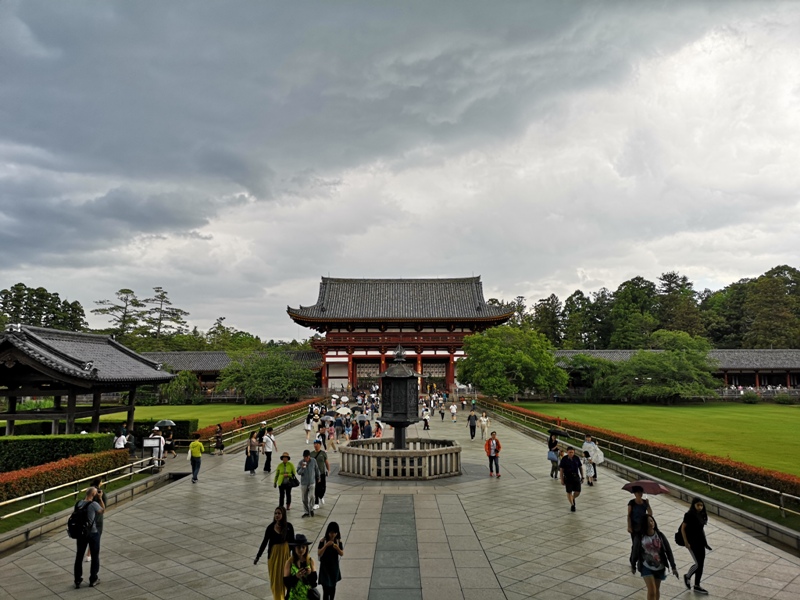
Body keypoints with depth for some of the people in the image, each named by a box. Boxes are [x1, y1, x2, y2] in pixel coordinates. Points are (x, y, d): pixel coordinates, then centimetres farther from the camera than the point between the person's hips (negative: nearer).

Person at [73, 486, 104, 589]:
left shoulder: (78, 503, -9)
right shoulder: (94, 504, -21)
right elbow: (103, 511, -3)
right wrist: (100, 498, -4)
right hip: (93, 533, -4)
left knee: (79, 556, 18)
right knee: (95, 557, 14)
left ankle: (77, 581, 26)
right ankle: (93, 580, 24)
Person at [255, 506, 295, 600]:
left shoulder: (288, 526, -12)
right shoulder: (270, 527, -10)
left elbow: (292, 541, -3)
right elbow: (265, 542, -1)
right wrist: (258, 557, 1)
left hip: (285, 553, 0)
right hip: (273, 554, 0)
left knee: (283, 577, 11)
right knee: (274, 578, 8)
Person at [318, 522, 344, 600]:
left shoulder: (338, 541, -7)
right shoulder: (323, 541, -15)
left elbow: (342, 554, -4)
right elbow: (319, 554, -18)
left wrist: (337, 548, -24)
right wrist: (326, 545, -31)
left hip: (334, 567, 3)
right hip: (325, 567, -3)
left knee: (333, 586, 19)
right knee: (326, 589, -7)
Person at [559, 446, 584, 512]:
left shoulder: (577, 458, -5)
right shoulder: (564, 459, -13)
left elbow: (580, 467, 6)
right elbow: (561, 470, -7)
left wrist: (582, 477, 5)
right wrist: (562, 480, -7)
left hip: (576, 477, 2)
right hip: (568, 478, -2)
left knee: (578, 492, -1)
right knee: (569, 492, 4)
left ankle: (573, 498, 32)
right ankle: (572, 505, 25)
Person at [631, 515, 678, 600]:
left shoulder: (660, 535, -9)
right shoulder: (640, 537, -14)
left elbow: (668, 551, -3)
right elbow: (635, 551, -3)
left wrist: (673, 566, -5)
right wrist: (633, 565, 7)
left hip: (659, 567, 3)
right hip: (647, 567, -3)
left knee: (657, 589, 19)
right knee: (651, 591, -12)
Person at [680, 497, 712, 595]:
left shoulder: (702, 515, 4)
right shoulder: (689, 515, -17)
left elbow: (701, 529, 13)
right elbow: (683, 528, -13)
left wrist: (704, 542, 12)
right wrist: (686, 542, -16)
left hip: (700, 541, 7)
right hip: (692, 542, -7)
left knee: (701, 564, 10)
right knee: (698, 564, -6)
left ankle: (697, 586, 23)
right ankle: (687, 577, 21)